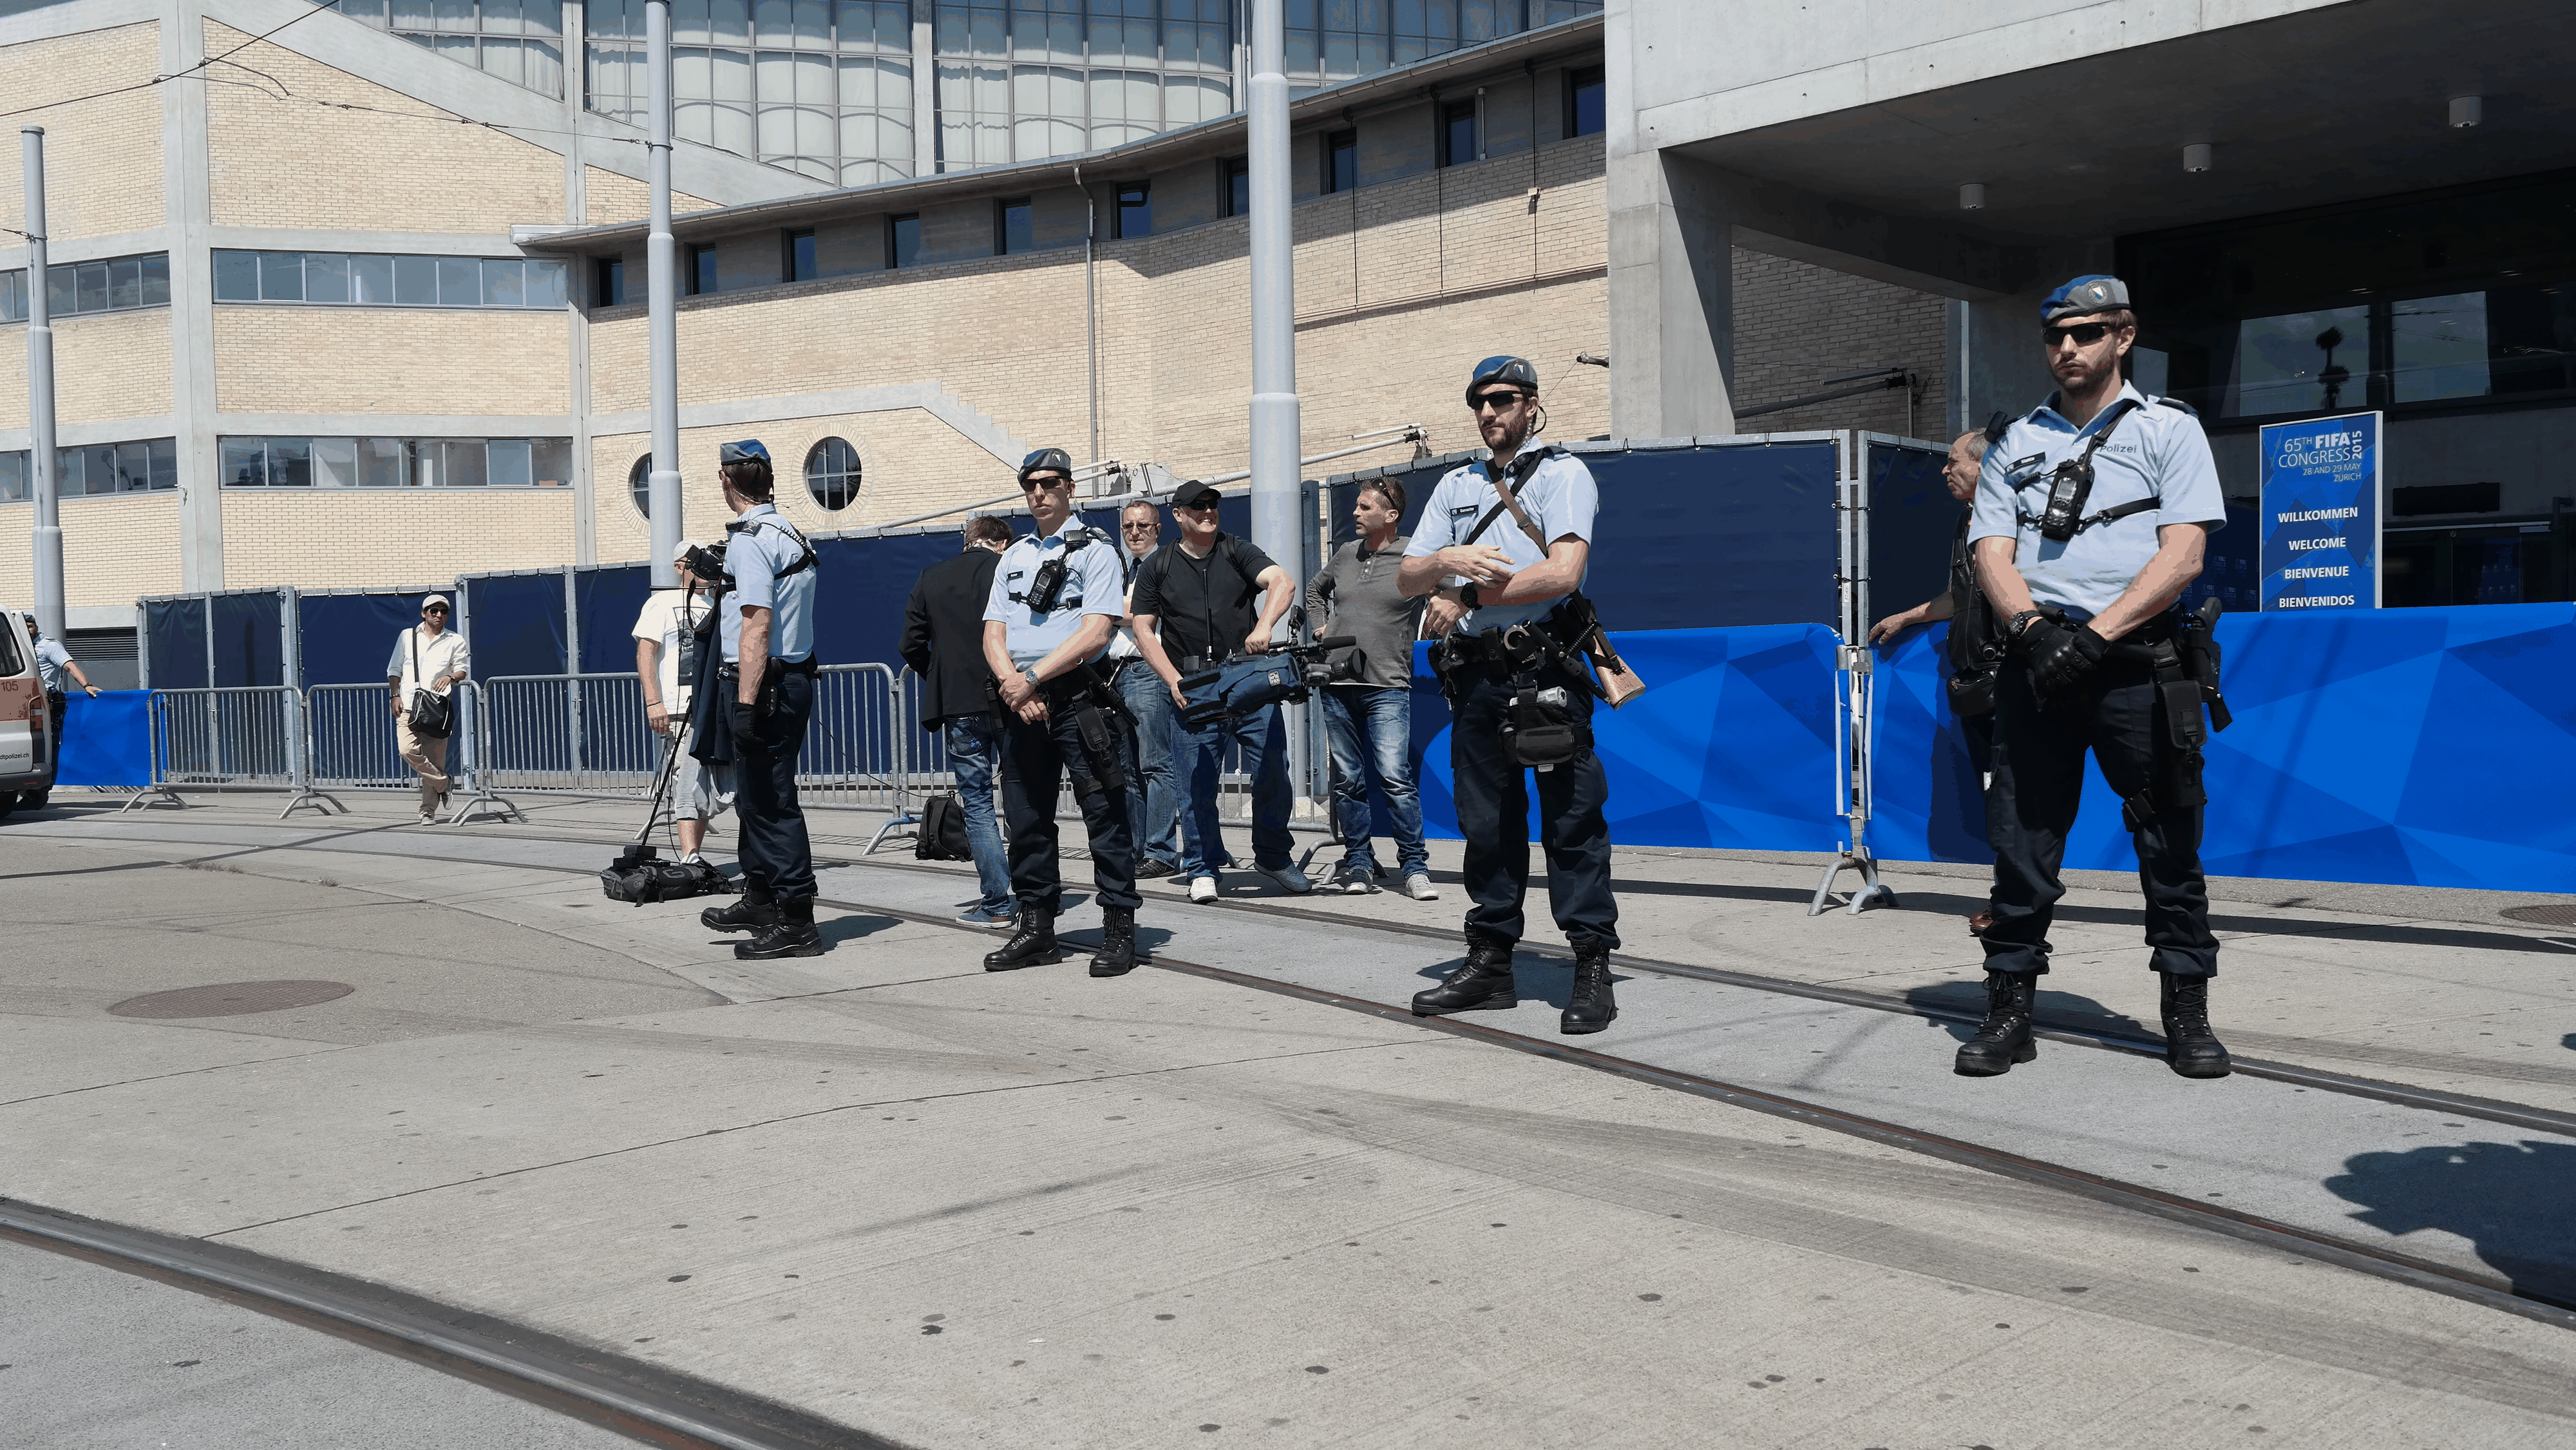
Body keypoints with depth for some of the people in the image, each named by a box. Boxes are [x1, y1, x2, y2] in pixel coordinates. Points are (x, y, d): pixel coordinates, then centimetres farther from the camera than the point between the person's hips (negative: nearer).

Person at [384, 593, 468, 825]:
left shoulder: (455, 640, 12)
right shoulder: (407, 636, 14)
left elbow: (462, 669, 8)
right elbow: (394, 669, 16)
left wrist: (451, 677, -14)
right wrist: (396, 695, 3)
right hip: (408, 704, 1)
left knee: (435, 758, -3)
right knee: (407, 749, -21)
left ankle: (428, 810, 5)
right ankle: (441, 782, -1)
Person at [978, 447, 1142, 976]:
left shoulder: (1095, 551, 0)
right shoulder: (1013, 557, 18)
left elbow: (1094, 634, -11)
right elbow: (993, 634, 12)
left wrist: (1032, 679, -14)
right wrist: (1013, 684, -8)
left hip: (1076, 698, -6)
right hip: (1022, 701, 6)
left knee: (1103, 814, -5)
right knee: (1027, 818, 9)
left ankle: (1119, 930, 0)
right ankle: (1036, 929, 18)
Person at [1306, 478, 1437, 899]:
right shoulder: (1346, 554, 13)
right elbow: (1315, 591, 30)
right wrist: (1322, 626, 16)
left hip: (1387, 686, -5)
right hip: (1337, 684, 5)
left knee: (1395, 777, -14)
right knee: (1347, 780, 7)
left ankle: (1414, 866, -7)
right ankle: (1358, 863, 16)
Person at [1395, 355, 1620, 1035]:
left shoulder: (1563, 474, 2)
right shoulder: (1455, 486, 19)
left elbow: (1563, 572, -14)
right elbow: (1406, 580, 14)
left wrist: (1466, 598, -9)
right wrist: (1446, 559, -9)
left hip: (1545, 669, -6)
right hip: (1475, 673, 6)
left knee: (1572, 819, -5)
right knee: (1487, 822, 9)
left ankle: (1593, 968, -3)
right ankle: (1491, 964, 16)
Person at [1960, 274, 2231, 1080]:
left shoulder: (2169, 430, 8)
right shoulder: (2017, 443, 17)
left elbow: (2183, 555, -4)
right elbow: (1992, 554, 7)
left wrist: (2095, 636, -15)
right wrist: (2032, 627, -13)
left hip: (2135, 658, -2)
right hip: (2038, 659, 2)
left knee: (2170, 842, 1)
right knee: (2021, 840, 1)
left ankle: (2188, 1013, 11)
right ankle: (2010, 1011, 9)